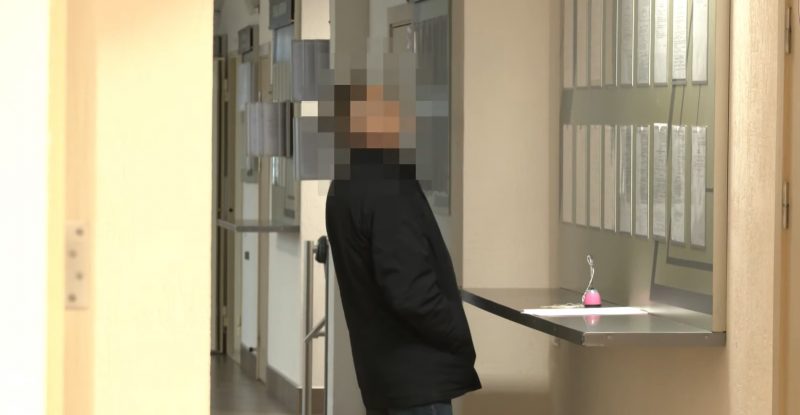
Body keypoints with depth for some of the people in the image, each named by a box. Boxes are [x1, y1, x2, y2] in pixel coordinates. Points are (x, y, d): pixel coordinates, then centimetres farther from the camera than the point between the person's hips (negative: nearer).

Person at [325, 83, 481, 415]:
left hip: (385, 373, 10)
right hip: (416, 375, -10)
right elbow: (411, 293, -23)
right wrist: (470, 339, -9)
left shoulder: (348, 186, 11)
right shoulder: (388, 190, -19)